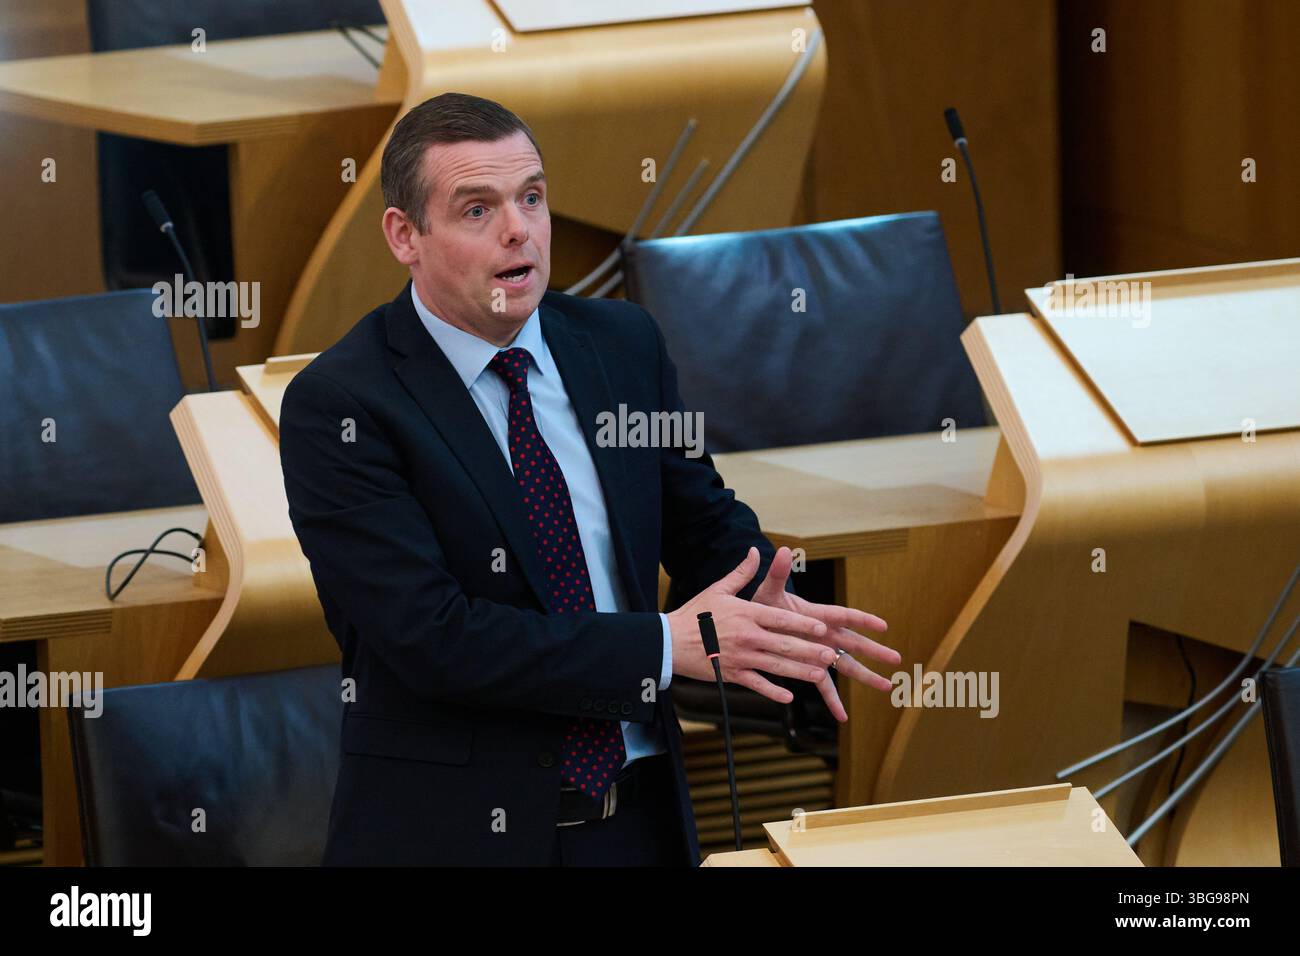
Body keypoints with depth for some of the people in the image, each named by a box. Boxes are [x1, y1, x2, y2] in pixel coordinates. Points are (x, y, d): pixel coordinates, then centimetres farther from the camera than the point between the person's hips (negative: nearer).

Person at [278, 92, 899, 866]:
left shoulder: (625, 343, 4)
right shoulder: (338, 405, -13)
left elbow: (703, 519, 14)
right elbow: (433, 635, -20)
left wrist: (766, 603, -10)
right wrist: (668, 646, -20)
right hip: (455, 831, -5)